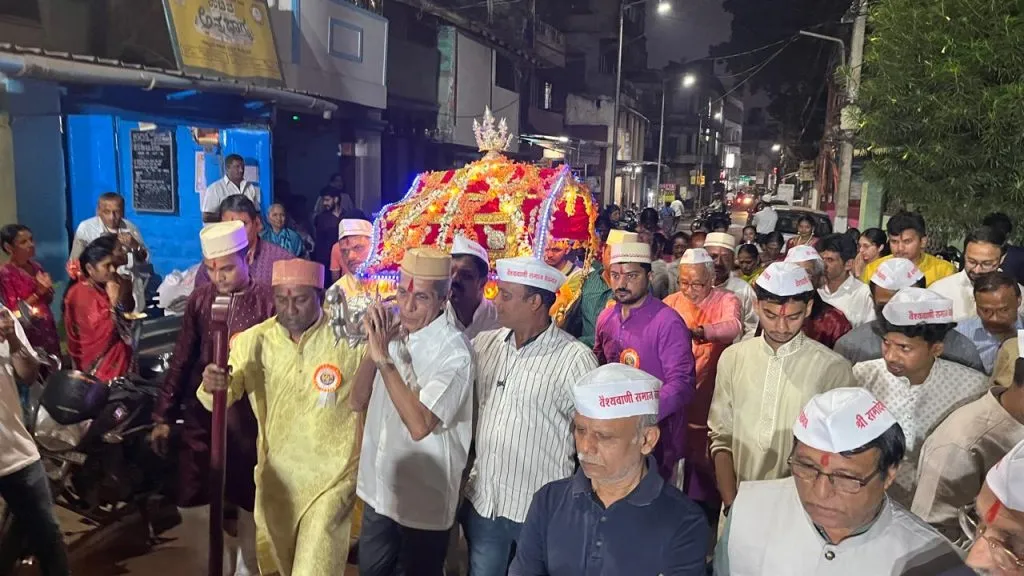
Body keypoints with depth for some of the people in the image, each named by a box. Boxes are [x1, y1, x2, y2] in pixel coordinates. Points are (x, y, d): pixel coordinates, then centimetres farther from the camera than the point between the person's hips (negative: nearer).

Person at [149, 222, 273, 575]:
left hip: (249, 416, -2)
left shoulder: (268, 302, -7)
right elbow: (181, 360, 8)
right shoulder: (199, 300, 3)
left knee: (247, 503, 9)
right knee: (200, 503, 7)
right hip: (200, 414, 3)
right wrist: (163, 416, 8)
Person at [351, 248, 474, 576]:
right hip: (379, 489, 6)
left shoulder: (454, 353, -21)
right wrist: (372, 347, -15)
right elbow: (357, 403, 0)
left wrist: (384, 358, -27)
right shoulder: (392, 332, -2)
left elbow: (420, 425, -29)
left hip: (422, 500, -6)